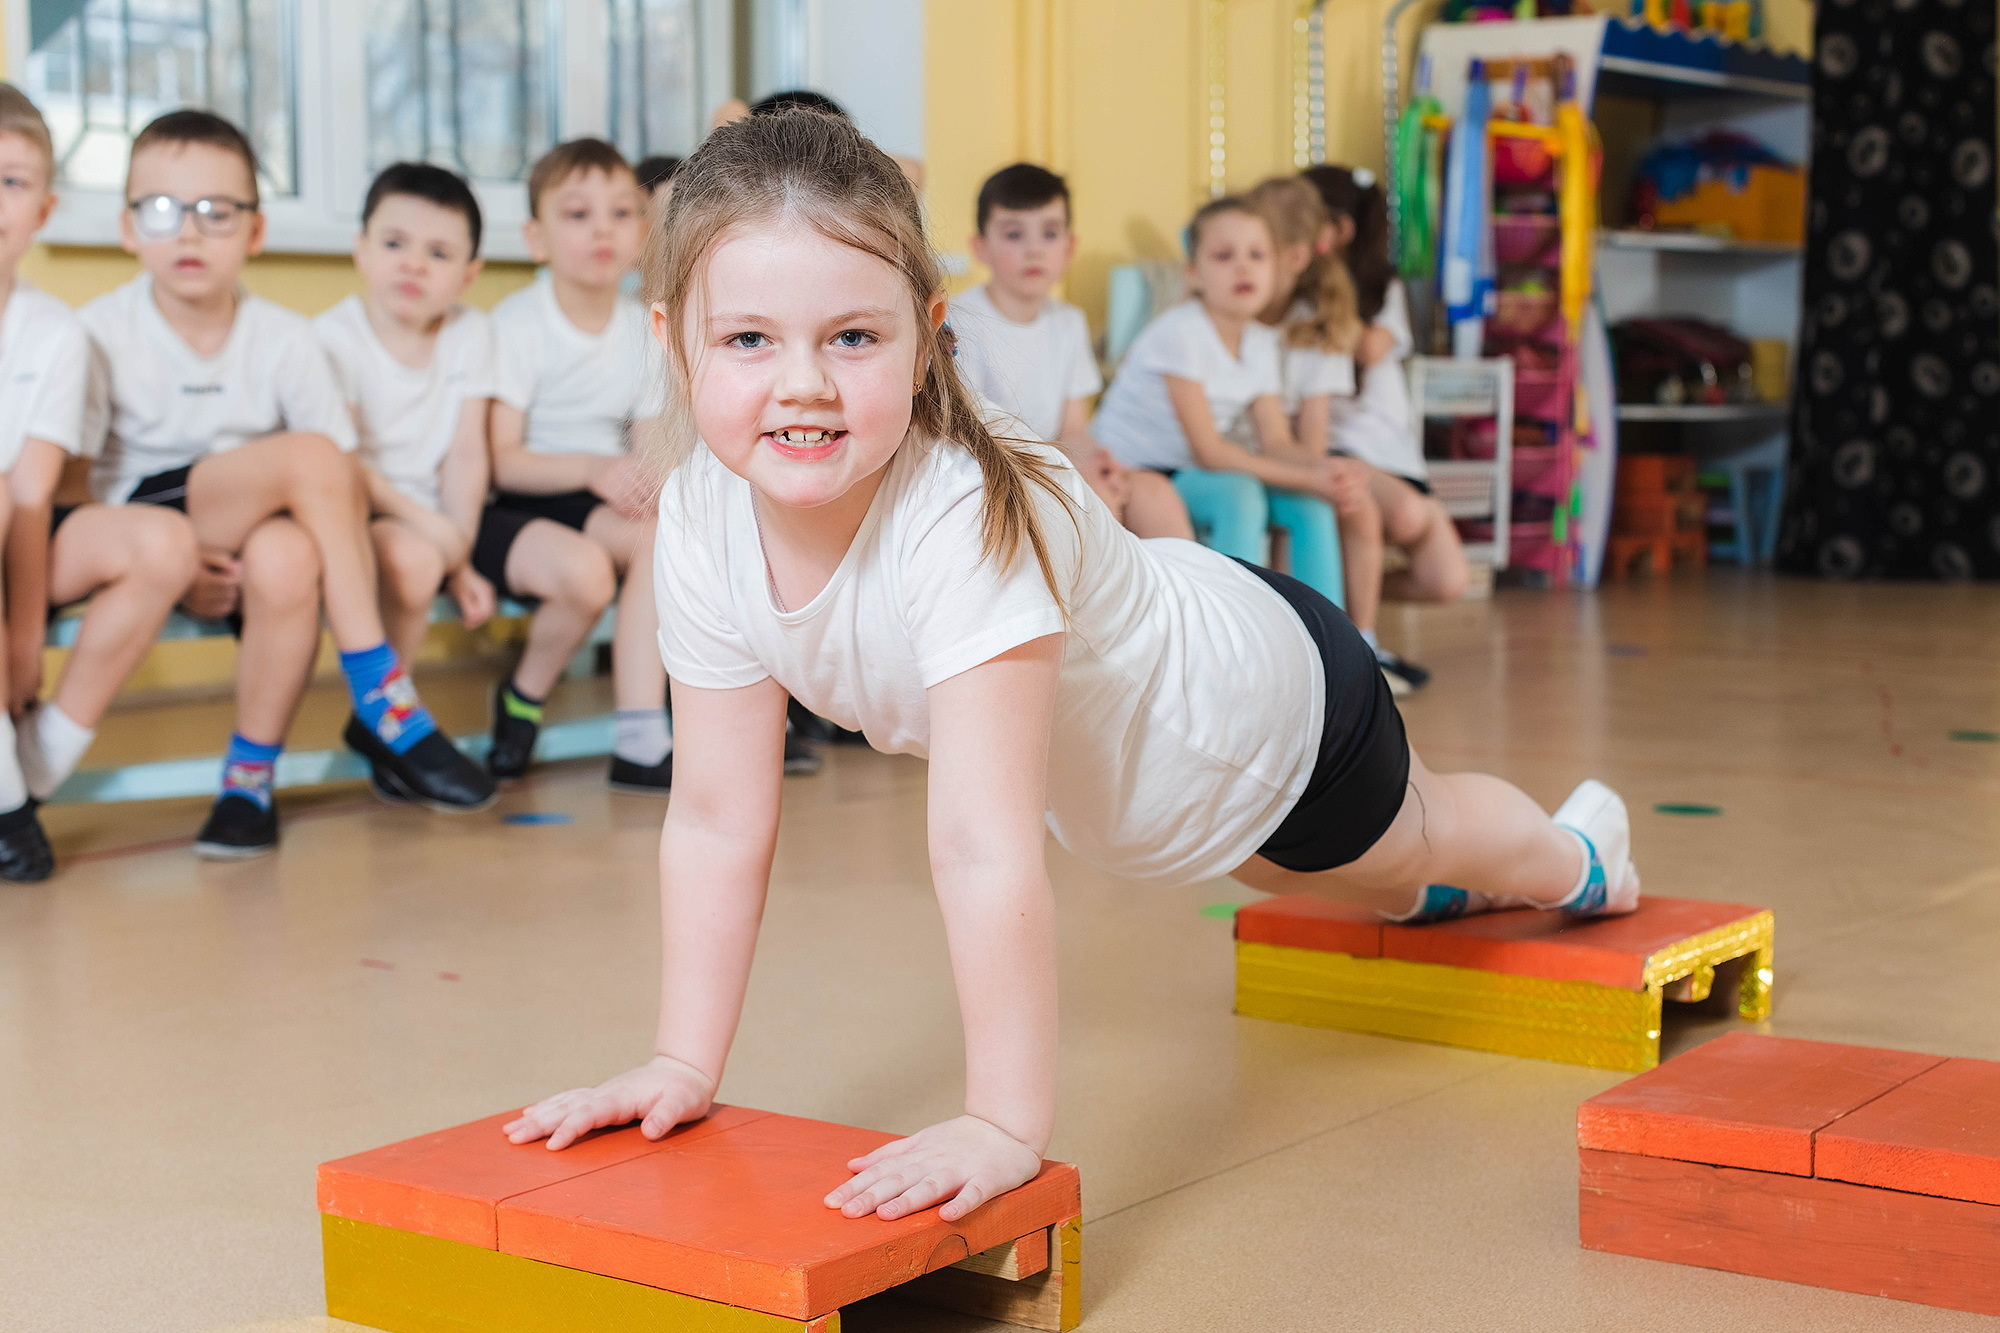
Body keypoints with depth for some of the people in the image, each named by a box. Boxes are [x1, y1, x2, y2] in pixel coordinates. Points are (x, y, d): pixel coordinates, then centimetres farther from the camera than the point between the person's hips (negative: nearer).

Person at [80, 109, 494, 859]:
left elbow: (346, 486, 1)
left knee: (288, 558, -37)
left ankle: (251, 774, -18)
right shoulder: (100, 335, -5)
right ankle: (386, 705, -26)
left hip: (250, 533, 3)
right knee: (308, 457, -30)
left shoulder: (284, 339, 1)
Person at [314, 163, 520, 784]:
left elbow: (466, 453, -2)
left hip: (444, 518, 5)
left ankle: (522, 698, 14)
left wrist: (461, 559, -12)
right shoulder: (334, 337, -7)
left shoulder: (471, 333, 6)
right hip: (362, 515, -4)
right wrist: (423, 523, -26)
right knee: (412, 561, -40)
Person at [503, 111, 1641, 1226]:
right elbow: (718, 820, -20)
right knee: (1276, 869, 37)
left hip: (1270, 697, -6)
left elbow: (985, 848, -49)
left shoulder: (967, 522, -47)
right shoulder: (703, 521, -28)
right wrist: (683, 1066, -21)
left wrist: (1005, 1126, -49)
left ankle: (1573, 855, 63)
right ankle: (1426, 889, 71)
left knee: (1406, 839, 27)